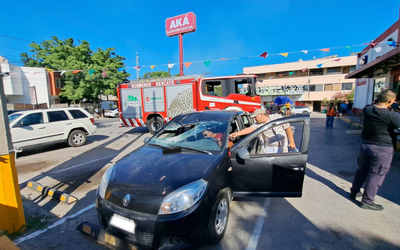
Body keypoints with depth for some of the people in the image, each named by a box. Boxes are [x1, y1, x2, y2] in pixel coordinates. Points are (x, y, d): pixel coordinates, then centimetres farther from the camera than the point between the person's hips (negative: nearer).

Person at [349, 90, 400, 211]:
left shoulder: (366, 109, -3)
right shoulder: (390, 116, -21)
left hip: (365, 145, 6)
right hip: (382, 149, -6)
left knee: (362, 170, 20)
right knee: (376, 175, 6)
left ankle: (353, 192, 33)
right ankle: (367, 201, 15)